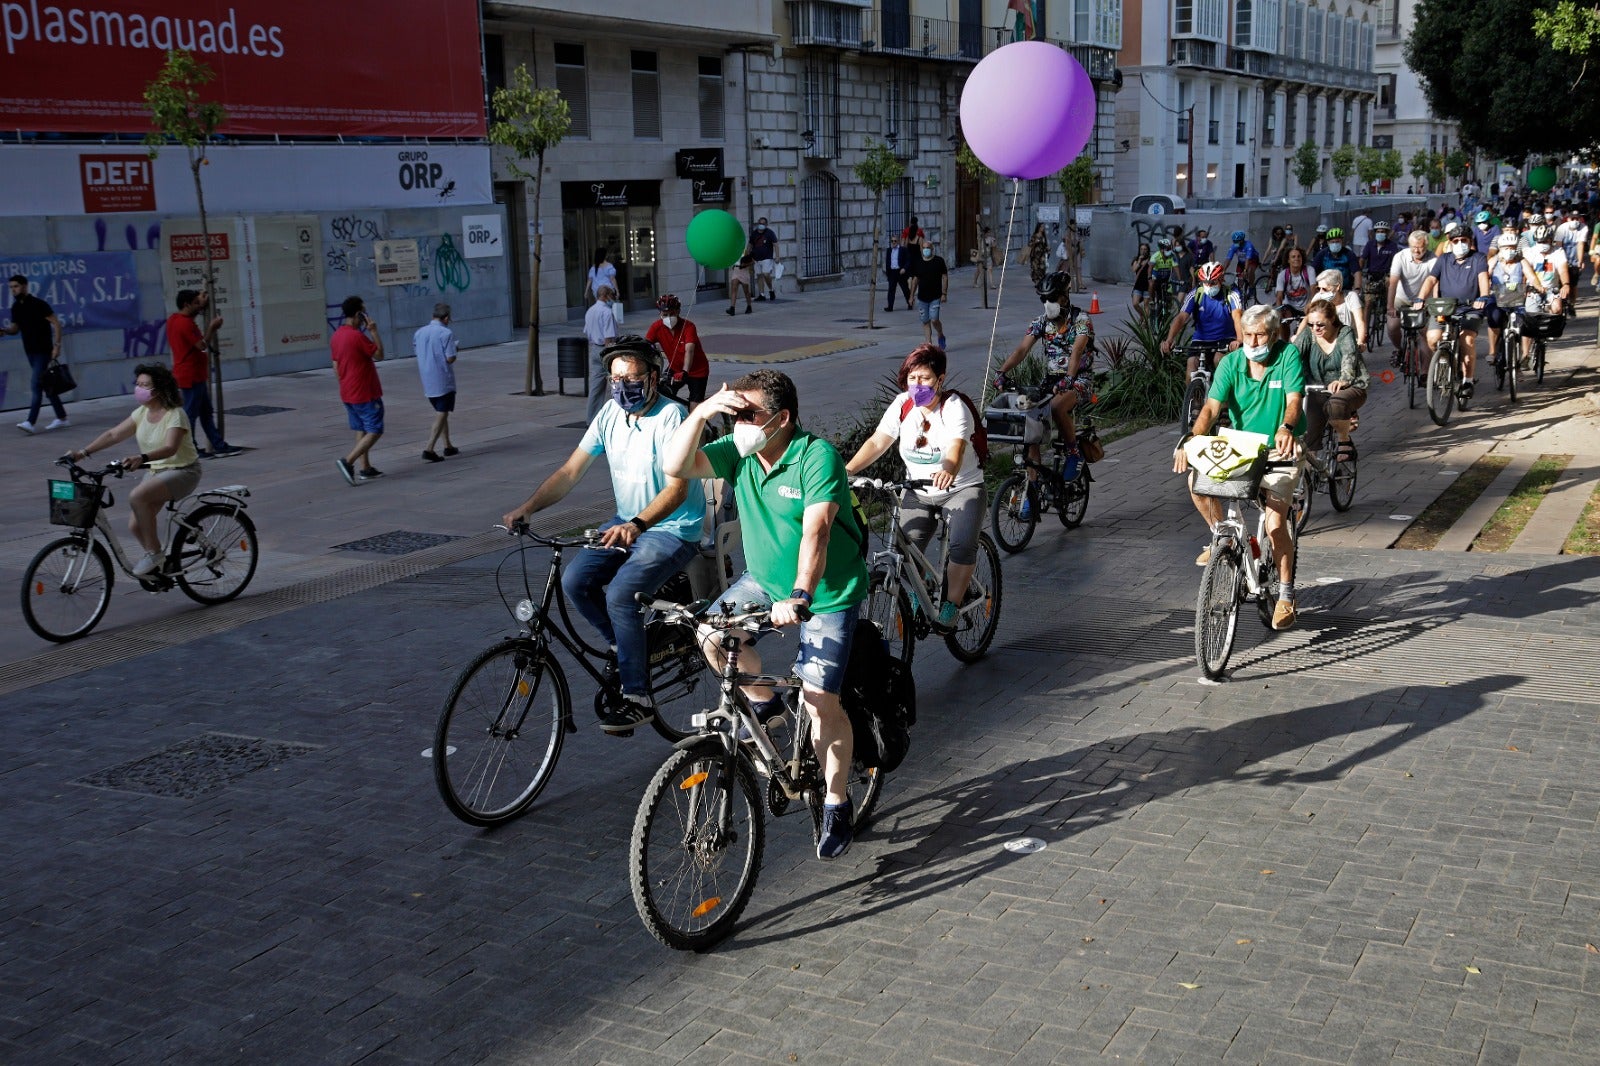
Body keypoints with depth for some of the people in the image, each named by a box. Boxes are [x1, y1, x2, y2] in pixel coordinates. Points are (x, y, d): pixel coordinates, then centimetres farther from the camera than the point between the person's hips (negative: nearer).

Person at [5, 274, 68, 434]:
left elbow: (56, 323, -13)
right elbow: (15, 329, 17)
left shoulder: (38, 304, -13)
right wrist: (4, 330, -6)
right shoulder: (16, 307, 8)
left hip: (43, 351, -8)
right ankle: (62, 418, 19)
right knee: (46, 385, 12)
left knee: (37, 386, -13)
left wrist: (57, 345, -19)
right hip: (30, 351, 8)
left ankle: (30, 422, -19)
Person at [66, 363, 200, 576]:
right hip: (156, 471, 8)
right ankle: (158, 563, 20)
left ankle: (154, 553, -18)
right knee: (135, 525, -4)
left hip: (182, 471, -8)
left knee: (137, 496, -31)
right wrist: (83, 453, -8)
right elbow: (114, 434, 2)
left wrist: (141, 458, -49)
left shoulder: (175, 415, -18)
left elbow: (170, 448, -33)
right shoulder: (142, 413, 4)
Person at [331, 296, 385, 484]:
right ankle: (348, 462, -16)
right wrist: (374, 331, -9)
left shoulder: (337, 335, 7)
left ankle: (366, 469, 17)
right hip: (365, 393, -9)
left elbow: (336, 364, 14)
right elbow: (379, 354, -11)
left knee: (361, 430, 15)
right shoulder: (358, 336, -20)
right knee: (375, 431, -4)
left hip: (348, 393, 9)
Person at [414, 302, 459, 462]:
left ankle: (448, 446, 25)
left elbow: (417, 352, 14)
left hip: (427, 382, 7)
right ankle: (429, 449, -12)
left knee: (440, 412, 19)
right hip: (443, 381, -7)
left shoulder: (419, 333, 6)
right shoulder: (446, 333, -13)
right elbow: (450, 358, -17)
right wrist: (454, 351, 3)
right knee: (442, 414, -2)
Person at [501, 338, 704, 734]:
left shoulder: (670, 416, -19)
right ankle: (623, 645, 15)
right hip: (626, 523, 7)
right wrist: (527, 507, -11)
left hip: (673, 529, -7)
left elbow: (677, 488, -28)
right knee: (574, 581, -11)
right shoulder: (611, 414, 2)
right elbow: (570, 472, 2)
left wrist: (636, 525, -43)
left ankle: (637, 698, -11)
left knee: (620, 594, -26)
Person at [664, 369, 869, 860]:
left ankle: (836, 805, 11)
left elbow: (816, 530, -35)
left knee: (820, 704, -10)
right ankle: (763, 703, 13)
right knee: (713, 636, -17)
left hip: (827, 595, -6)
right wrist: (701, 414, -29)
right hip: (764, 581, 6)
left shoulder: (818, 457, -24)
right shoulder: (739, 452, -6)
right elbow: (677, 465, -15)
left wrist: (799, 598, -47)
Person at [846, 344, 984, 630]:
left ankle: (951, 606, -9)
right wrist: (847, 470, -26)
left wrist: (948, 472, -59)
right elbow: (877, 442, -10)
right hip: (919, 492, 4)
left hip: (961, 487, -3)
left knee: (963, 547, -26)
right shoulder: (902, 405, -5)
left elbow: (956, 448, -35)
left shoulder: (954, 408, -18)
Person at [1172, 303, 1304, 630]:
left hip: (1280, 453, -3)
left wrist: (1286, 428, -47)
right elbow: (1211, 407, -16)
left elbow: (1293, 399, -24)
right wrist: (1191, 439, -35)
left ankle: (1286, 598, 3)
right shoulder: (1231, 363, -4)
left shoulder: (1289, 355, -11)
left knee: (1275, 526, -16)